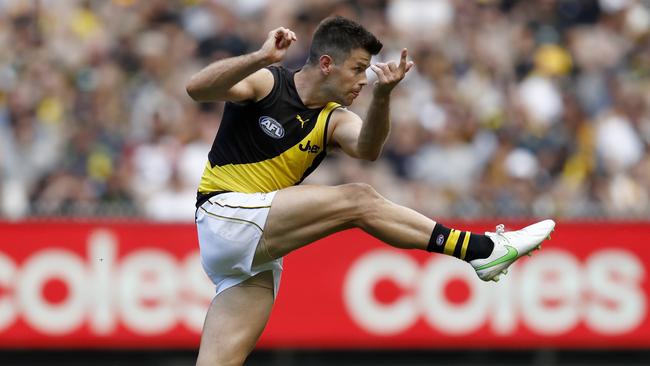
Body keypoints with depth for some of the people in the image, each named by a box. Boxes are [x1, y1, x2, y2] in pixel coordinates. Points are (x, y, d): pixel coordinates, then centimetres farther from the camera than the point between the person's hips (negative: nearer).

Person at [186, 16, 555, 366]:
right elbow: (198, 88, -22)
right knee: (357, 200, -16)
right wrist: (261, 57, -36)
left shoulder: (334, 120, 9)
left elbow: (367, 148, -14)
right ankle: (482, 250, -15)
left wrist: (382, 94, -31)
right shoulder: (265, 83, -5)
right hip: (224, 216, -7)